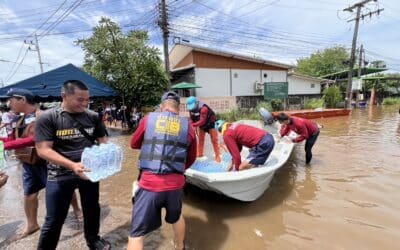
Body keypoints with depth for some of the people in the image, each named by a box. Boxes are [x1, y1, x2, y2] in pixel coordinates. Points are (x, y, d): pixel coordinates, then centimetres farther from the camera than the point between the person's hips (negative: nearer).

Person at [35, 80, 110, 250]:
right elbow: (43, 150, -17)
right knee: (54, 220, 10)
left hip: (89, 171, 4)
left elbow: (103, 141, 5)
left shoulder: (93, 116, -3)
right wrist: (72, 165, -29)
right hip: (60, 176, -3)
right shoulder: (48, 117, -11)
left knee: (92, 210, 21)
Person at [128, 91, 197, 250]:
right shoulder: (187, 126, 4)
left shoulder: (148, 119, 2)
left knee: (137, 233, 11)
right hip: (175, 183, 3)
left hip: (149, 183, -2)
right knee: (176, 218, 30)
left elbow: (134, 144, 17)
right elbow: (191, 158, 14)